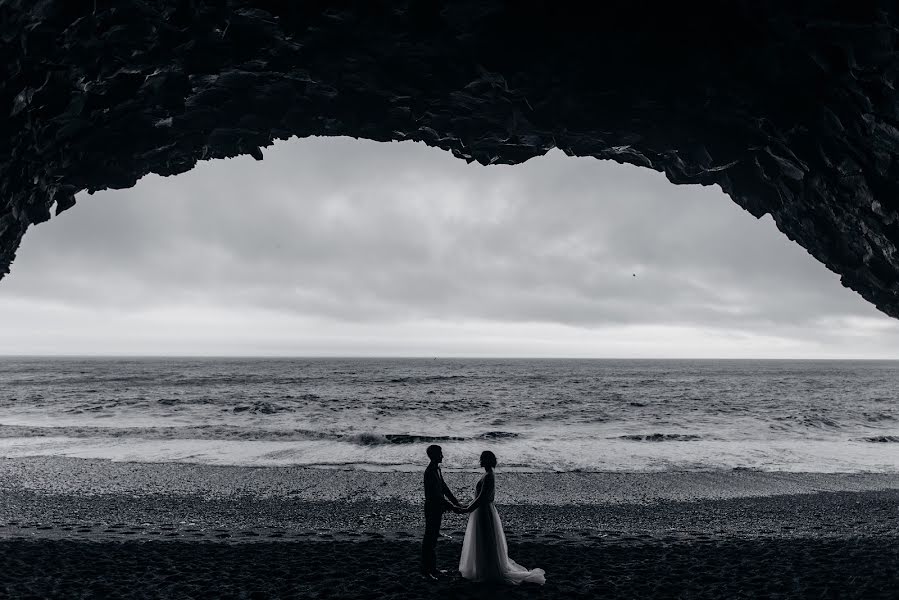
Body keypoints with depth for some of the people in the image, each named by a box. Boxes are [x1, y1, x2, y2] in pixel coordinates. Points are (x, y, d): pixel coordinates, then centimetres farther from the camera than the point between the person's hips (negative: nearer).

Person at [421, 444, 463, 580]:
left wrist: (457, 504, 11)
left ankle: (432, 568, 26)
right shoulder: (430, 472, -22)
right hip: (432, 510, -10)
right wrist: (452, 507, -25)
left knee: (433, 539, 17)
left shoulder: (437, 469, 8)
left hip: (437, 509, 10)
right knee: (429, 540, 0)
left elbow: (444, 488, 14)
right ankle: (426, 570, 9)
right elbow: (437, 495, -26)